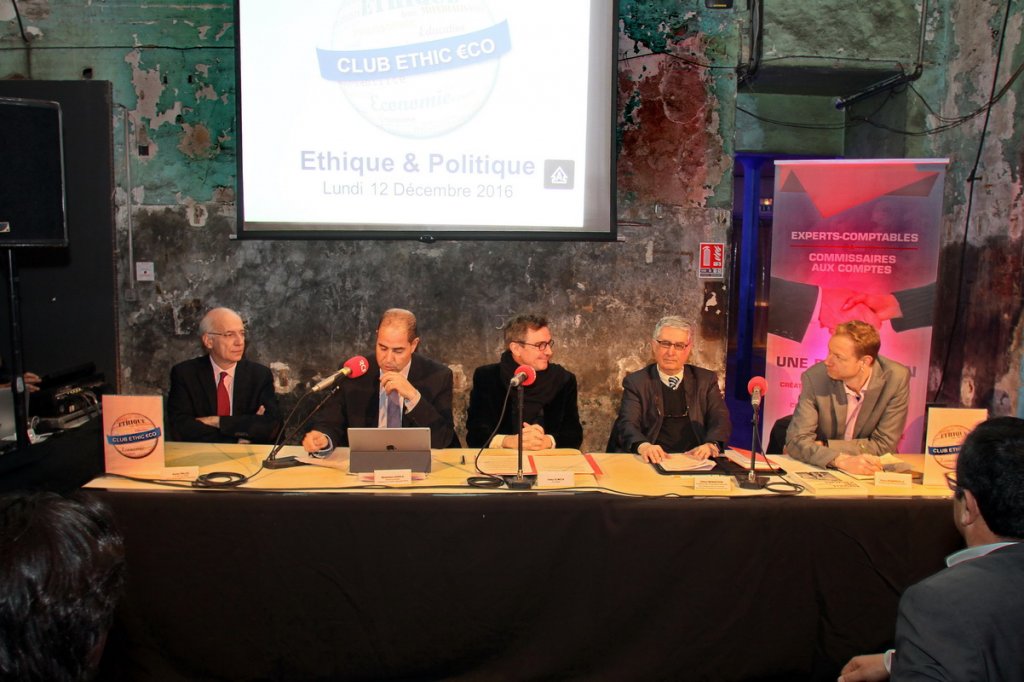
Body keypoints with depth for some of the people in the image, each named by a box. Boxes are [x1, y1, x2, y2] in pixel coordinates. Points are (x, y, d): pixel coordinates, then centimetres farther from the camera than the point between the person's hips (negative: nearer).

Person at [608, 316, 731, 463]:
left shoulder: (706, 380, 14)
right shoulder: (636, 382, 7)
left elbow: (720, 419, 4)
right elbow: (628, 423, -7)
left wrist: (712, 445, -21)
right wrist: (643, 445, -31)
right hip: (656, 460, 0)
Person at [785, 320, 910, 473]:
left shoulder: (896, 378, -13)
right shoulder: (815, 378, -15)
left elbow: (883, 444, -10)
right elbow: (797, 439, -18)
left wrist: (824, 446, -16)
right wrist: (842, 461, -33)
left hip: (872, 471, 0)